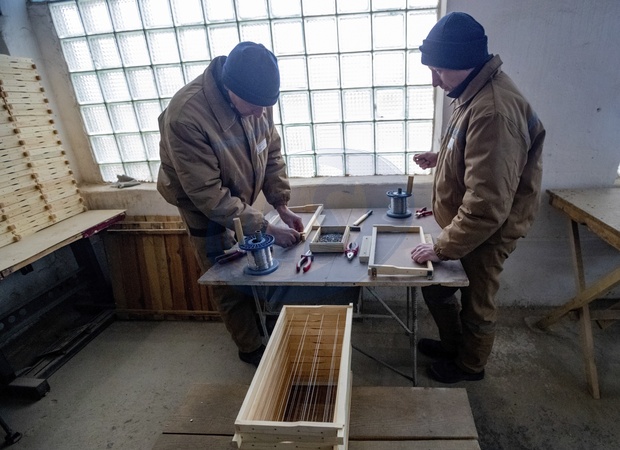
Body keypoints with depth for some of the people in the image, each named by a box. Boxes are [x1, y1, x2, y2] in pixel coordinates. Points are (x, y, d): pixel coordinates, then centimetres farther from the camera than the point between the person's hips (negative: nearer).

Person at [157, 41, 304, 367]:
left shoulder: (256, 98, -17)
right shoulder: (185, 117, -35)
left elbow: (271, 151, -4)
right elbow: (210, 196, -32)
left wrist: (282, 205, -9)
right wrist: (266, 229, -29)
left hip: (242, 202, 5)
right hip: (206, 210, -5)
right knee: (230, 285, 7)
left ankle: (262, 326, 42)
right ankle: (252, 348, 29)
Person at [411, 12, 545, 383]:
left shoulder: (494, 112, -31)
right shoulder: (475, 92, 3)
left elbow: (487, 206, -33)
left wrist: (442, 248, -23)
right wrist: (440, 159, 3)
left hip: (485, 234, -9)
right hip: (463, 224, 9)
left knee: (476, 305, 14)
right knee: (435, 285, 22)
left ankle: (470, 365, 42)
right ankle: (452, 343, 47)